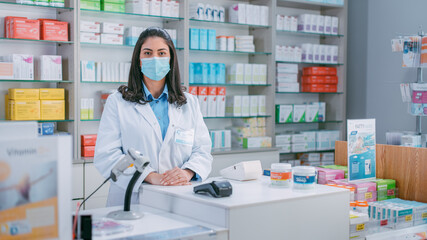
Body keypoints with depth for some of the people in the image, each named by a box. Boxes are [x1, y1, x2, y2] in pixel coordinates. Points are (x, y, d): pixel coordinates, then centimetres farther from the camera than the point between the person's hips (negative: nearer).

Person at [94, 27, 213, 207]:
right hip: (132, 200, -2)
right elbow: (106, 155, -4)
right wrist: (151, 176, -16)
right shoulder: (117, 102, 6)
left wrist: (188, 172, -11)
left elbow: (202, 150, 12)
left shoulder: (189, 103, 16)